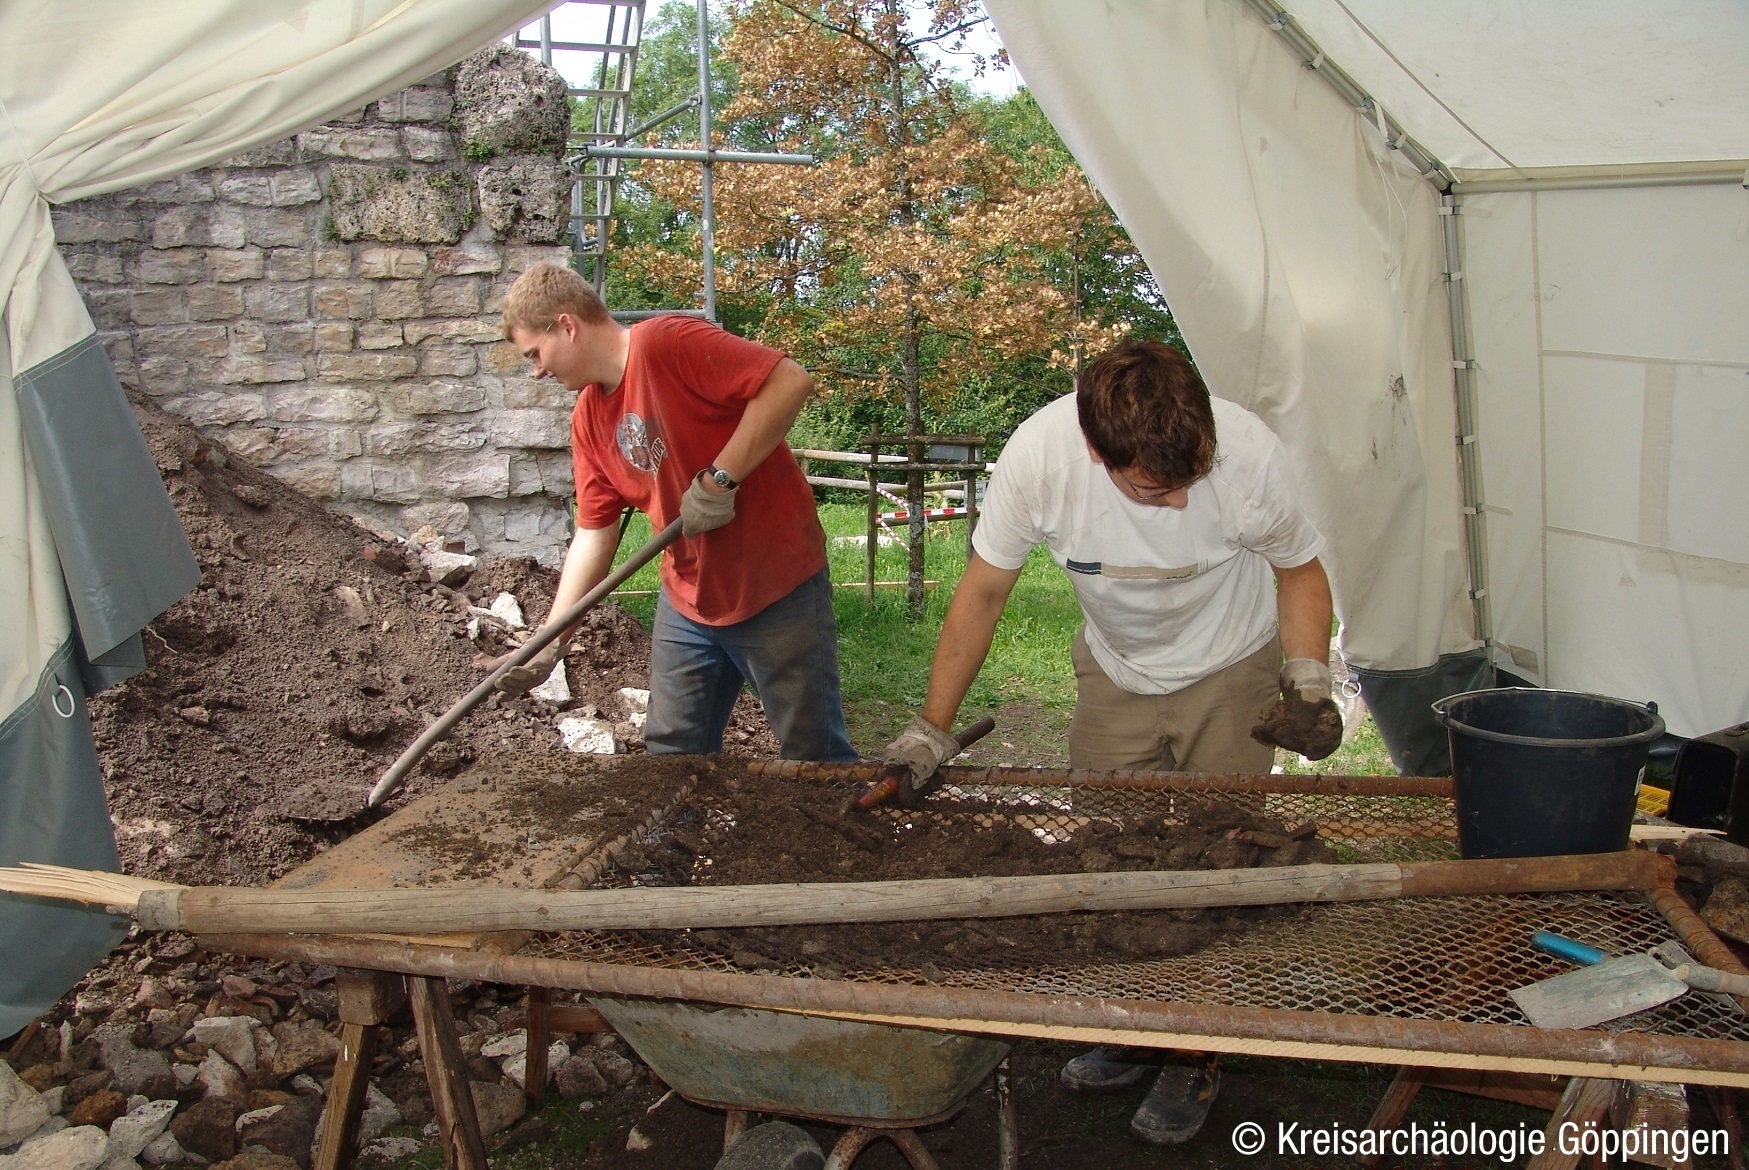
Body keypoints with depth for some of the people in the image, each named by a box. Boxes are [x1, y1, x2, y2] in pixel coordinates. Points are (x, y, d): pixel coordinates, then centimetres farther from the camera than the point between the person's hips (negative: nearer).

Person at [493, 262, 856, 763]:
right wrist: (550, 643, 1)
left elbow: (791, 381, -25)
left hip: (779, 589, -8)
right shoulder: (589, 419, 8)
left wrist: (719, 479, -25)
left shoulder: (668, 342, -16)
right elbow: (594, 534, 8)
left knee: (817, 757, 2)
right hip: (687, 603, 8)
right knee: (671, 756, 14)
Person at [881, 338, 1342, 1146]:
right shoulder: (1038, 454, -31)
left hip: (1232, 671, -2)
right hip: (1114, 673, 2)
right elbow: (983, 591, -16)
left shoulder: (1249, 452, -32)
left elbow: (1299, 570, -11)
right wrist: (932, 726, -17)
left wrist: (1309, 686, -25)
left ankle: (1198, 1058, 18)